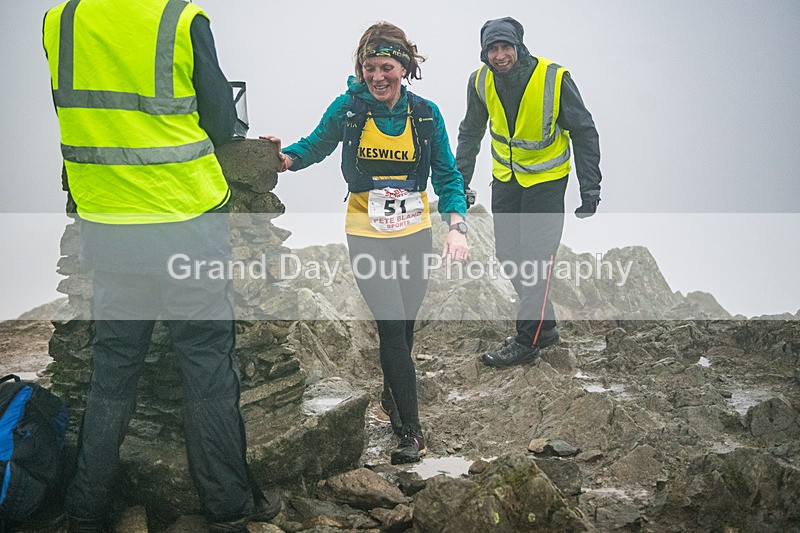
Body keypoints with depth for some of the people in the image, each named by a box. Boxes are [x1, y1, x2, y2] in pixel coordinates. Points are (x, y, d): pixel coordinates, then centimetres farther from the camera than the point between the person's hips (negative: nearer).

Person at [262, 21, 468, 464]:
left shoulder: (425, 114, -2)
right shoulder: (349, 107, -7)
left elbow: (447, 176, 2)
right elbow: (315, 146, 6)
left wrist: (456, 226, -12)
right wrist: (286, 158, -16)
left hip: (414, 232, 3)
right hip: (367, 234, -3)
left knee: (404, 323, 13)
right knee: (392, 326, -10)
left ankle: (392, 394, 40)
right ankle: (410, 431, -2)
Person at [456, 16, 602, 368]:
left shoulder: (554, 79, -22)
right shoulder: (480, 82, -10)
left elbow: (584, 133, -12)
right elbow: (471, 132, 8)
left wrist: (590, 187, -14)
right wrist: (460, 180, 5)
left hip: (546, 178, -5)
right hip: (505, 177, 5)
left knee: (536, 258, -7)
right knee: (508, 254, 8)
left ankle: (527, 341, 4)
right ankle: (544, 326, 24)